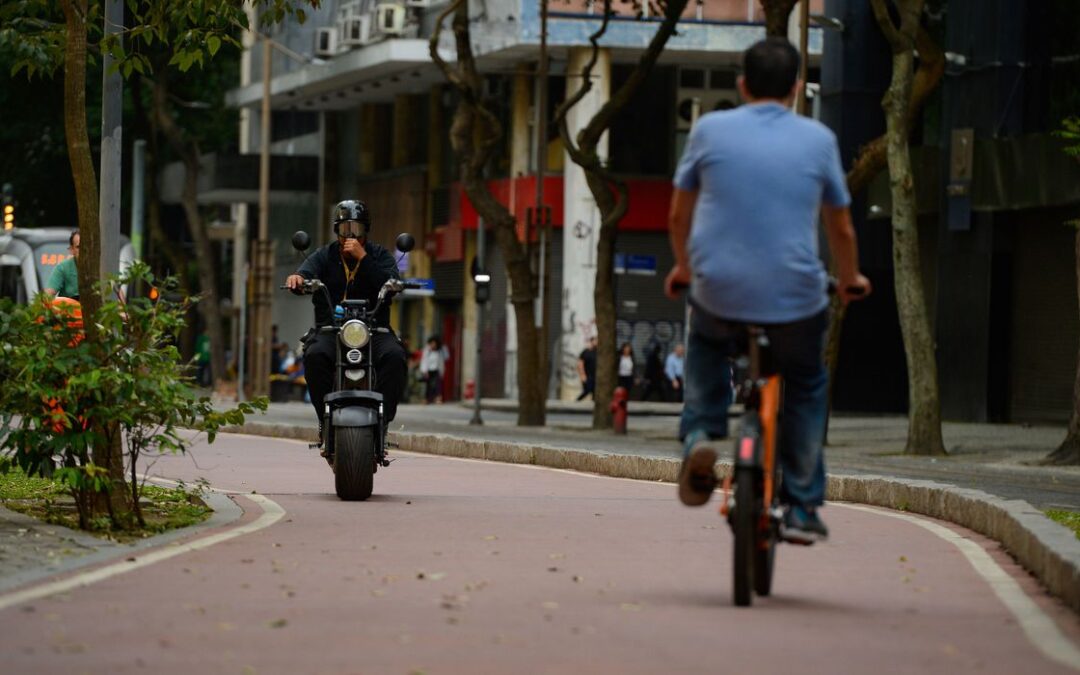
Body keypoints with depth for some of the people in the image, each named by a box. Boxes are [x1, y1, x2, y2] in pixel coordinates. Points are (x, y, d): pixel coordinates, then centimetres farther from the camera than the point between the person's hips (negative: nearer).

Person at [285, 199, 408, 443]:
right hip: (331, 330, 0)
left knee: (394, 356, -32)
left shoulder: (380, 256, 13)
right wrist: (298, 278, -34)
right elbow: (308, 270, -9)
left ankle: (383, 417, -25)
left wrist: (363, 258, -13)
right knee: (315, 356, -33)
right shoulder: (325, 256, 14)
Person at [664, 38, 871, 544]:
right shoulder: (818, 140, 3)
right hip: (795, 300, -1)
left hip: (718, 290, 1)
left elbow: (679, 215, 12)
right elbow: (841, 227, 14)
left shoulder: (709, 130, 2)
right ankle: (802, 507, 22)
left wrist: (683, 267, 31)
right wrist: (850, 279, 33)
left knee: (706, 343, 35)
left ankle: (700, 436, 12)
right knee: (805, 387, 25)